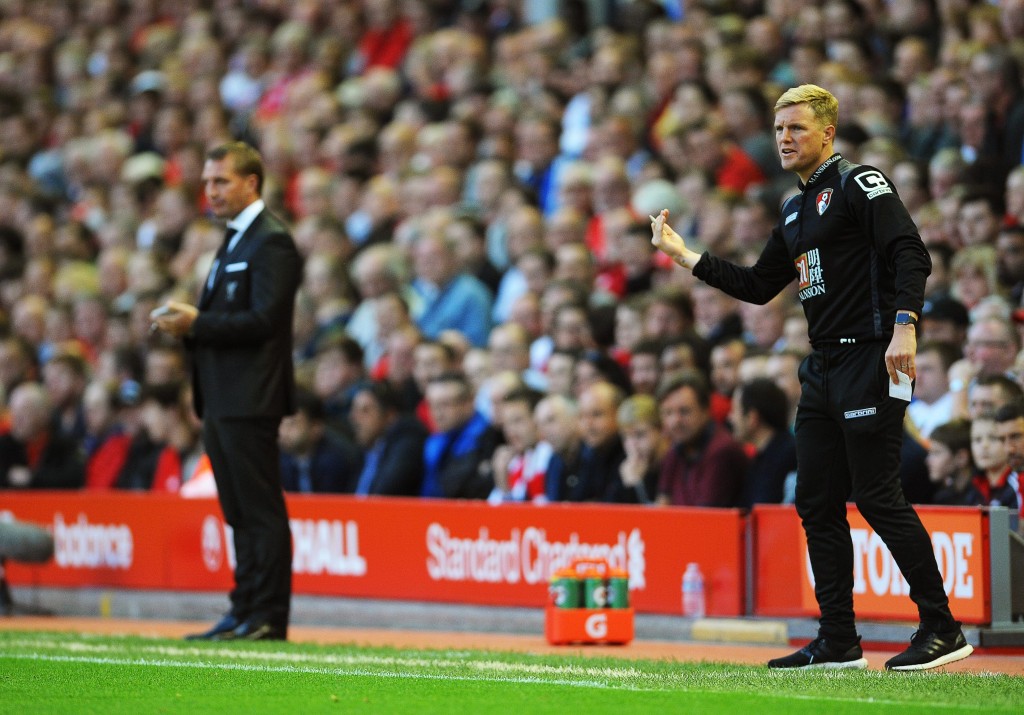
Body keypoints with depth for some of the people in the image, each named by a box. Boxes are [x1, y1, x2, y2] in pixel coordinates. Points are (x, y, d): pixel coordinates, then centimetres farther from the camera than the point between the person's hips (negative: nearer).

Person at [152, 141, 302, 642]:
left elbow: (263, 320, -19)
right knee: (239, 512, 11)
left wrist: (196, 324, -18)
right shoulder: (234, 240, 21)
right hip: (223, 399, 10)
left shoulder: (272, 242, -11)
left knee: (261, 510, -8)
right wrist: (186, 323, 7)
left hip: (250, 399, -10)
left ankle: (267, 617, -7)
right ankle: (244, 612, 14)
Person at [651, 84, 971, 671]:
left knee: (878, 495, -12)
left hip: (870, 359, -9)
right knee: (818, 503, 8)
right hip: (824, 369, 9)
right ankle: (839, 642, 13)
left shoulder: (859, 183, -6)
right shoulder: (796, 211, 21)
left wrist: (904, 325, -29)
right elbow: (758, 287, 25)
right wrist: (685, 256, 20)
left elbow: (911, 253, -17)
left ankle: (942, 628, -6)